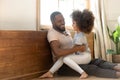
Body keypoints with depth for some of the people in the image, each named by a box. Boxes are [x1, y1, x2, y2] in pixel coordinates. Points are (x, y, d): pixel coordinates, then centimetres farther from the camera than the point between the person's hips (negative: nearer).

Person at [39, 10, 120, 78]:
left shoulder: (66, 30, 15)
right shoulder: (52, 33, -13)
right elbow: (57, 52, -29)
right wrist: (77, 48, -28)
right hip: (63, 66, -8)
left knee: (97, 61, -12)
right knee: (91, 68, -26)